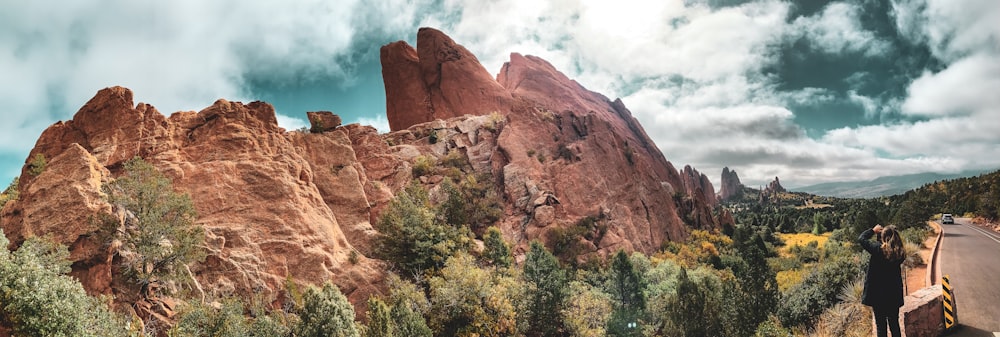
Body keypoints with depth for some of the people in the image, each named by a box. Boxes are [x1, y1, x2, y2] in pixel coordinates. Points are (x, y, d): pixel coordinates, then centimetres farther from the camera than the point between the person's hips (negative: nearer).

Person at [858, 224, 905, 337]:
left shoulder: (878, 249, -19)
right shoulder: (899, 253, -5)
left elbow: (861, 239, -8)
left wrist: (873, 230, 6)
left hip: (878, 294, -4)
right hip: (895, 295, 4)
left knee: (881, 326, 5)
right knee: (894, 324, 17)